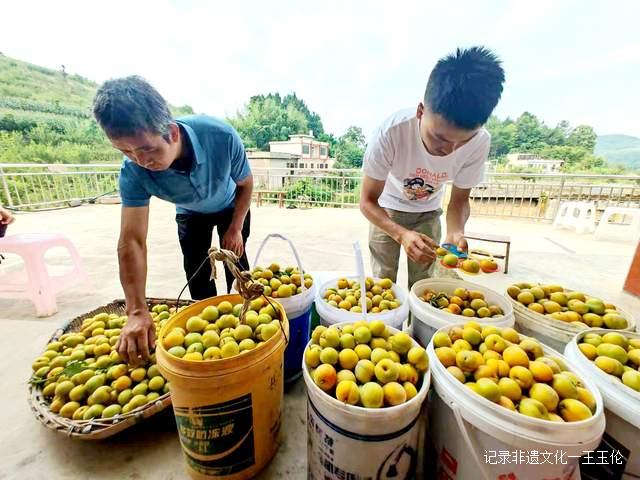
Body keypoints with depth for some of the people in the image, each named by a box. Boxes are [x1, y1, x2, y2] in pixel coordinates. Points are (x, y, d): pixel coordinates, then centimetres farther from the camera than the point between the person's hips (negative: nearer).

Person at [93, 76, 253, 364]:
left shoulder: (222, 137, -39)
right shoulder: (133, 171, -33)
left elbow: (246, 183, -19)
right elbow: (131, 241, -34)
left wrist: (235, 229, -17)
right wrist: (137, 312, -41)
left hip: (231, 208, -1)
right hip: (190, 214, 2)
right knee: (197, 277, 1)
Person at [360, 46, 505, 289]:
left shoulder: (479, 142, -25)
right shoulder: (391, 133, -34)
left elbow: (459, 199, -11)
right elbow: (367, 201, -26)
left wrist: (455, 231, -32)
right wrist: (402, 234, -42)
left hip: (428, 212, 2)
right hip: (386, 208, -2)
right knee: (383, 282, -1)